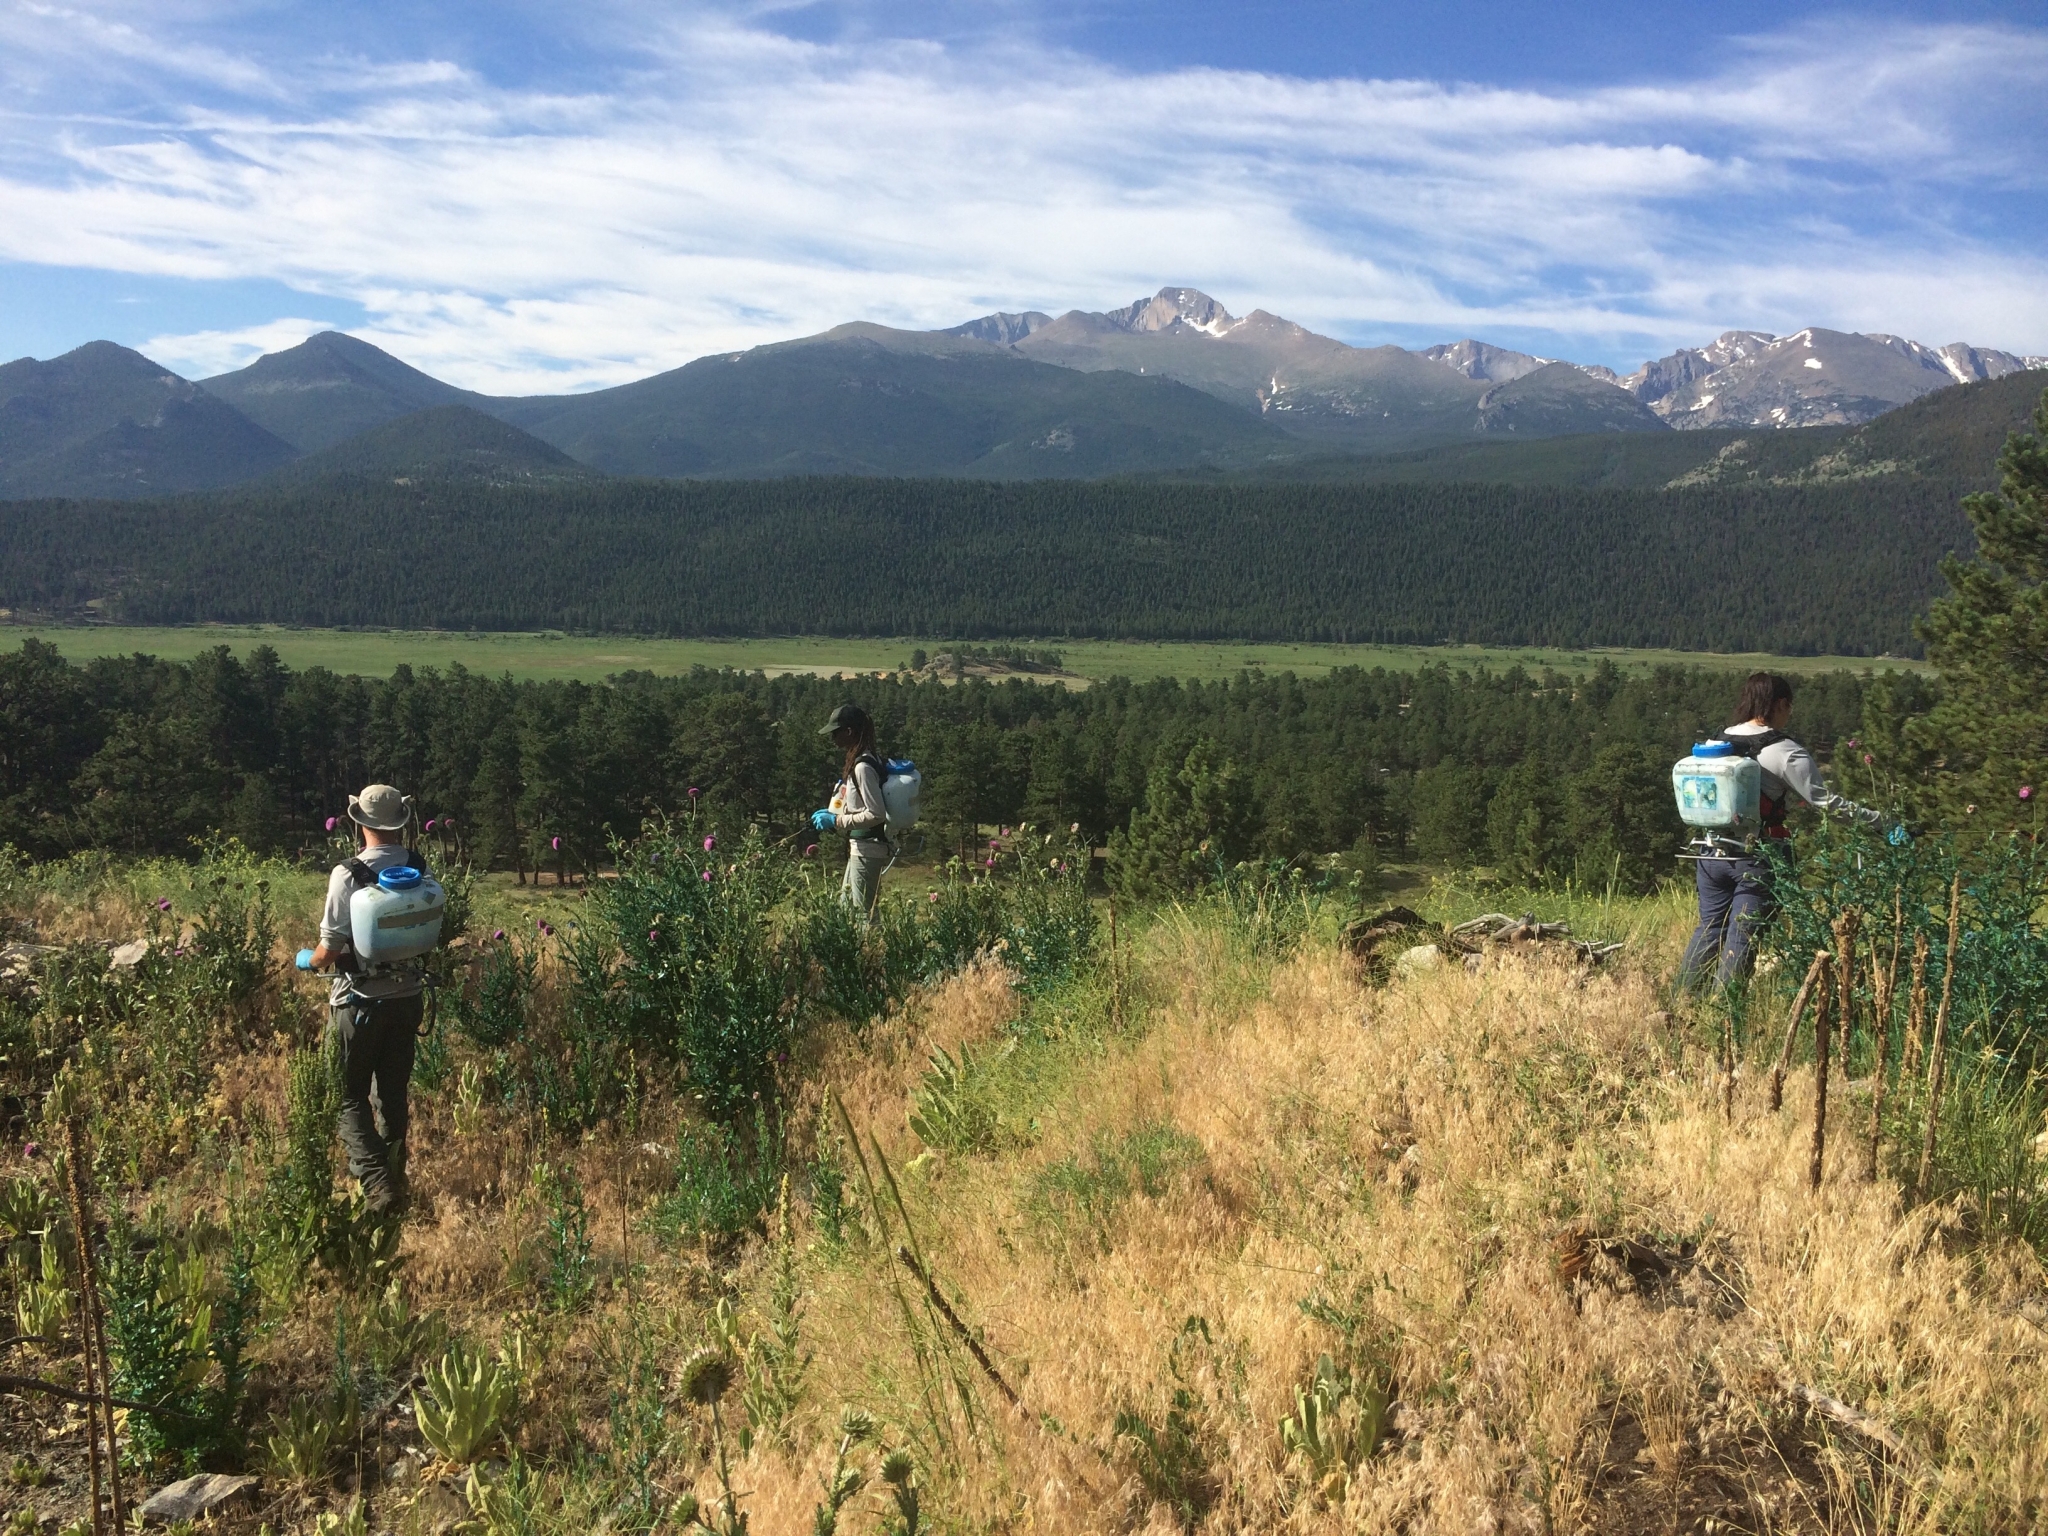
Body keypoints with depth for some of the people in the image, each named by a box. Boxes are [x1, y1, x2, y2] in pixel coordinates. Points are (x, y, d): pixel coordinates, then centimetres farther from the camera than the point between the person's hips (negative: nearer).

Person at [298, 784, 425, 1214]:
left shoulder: (349, 874, -17)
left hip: (359, 1001, -4)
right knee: (393, 1094, 19)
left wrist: (307, 960, 7)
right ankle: (394, 1176, 29)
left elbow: (330, 948, -14)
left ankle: (377, 1184, -5)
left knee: (350, 1097, 7)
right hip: (407, 997, 4)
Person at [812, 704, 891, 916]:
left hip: (867, 850, -10)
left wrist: (836, 821, -17)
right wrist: (832, 815, 9)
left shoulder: (863, 767, -20)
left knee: (863, 913, -4)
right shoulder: (858, 761, 10)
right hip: (860, 848, 10)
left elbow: (876, 814, -24)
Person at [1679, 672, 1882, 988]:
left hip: (1714, 852, 6)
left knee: (1709, 928, 16)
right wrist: (1876, 820, -3)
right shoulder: (1786, 753, -10)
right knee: (1742, 938, 1)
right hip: (1757, 859, -6)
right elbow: (1825, 801, -9)